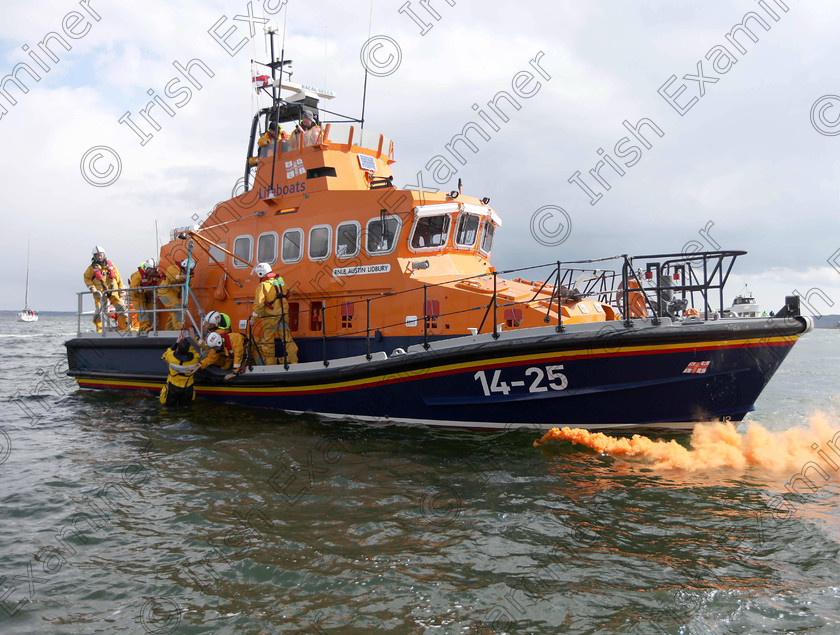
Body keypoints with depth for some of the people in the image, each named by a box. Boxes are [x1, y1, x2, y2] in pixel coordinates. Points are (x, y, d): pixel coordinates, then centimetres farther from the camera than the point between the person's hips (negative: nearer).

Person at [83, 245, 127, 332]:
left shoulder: (110, 264, 11)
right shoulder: (93, 267, 5)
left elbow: (118, 277, 14)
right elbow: (86, 278, 11)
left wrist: (121, 290, 10)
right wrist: (91, 287, -3)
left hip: (113, 290, 2)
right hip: (100, 292, -2)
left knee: (121, 307, -4)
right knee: (99, 310, -12)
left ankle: (125, 328, 4)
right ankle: (99, 330, 3)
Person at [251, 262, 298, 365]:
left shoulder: (262, 285, -11)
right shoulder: (280, 281, 8)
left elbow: (259, 304, -14)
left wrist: (253, 318, -5)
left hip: (270, 317, -5)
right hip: (283, 314, 5)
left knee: (267, 341, 6)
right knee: (287, 338, 8)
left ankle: (270, 364, 9)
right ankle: (294, 361, 4)